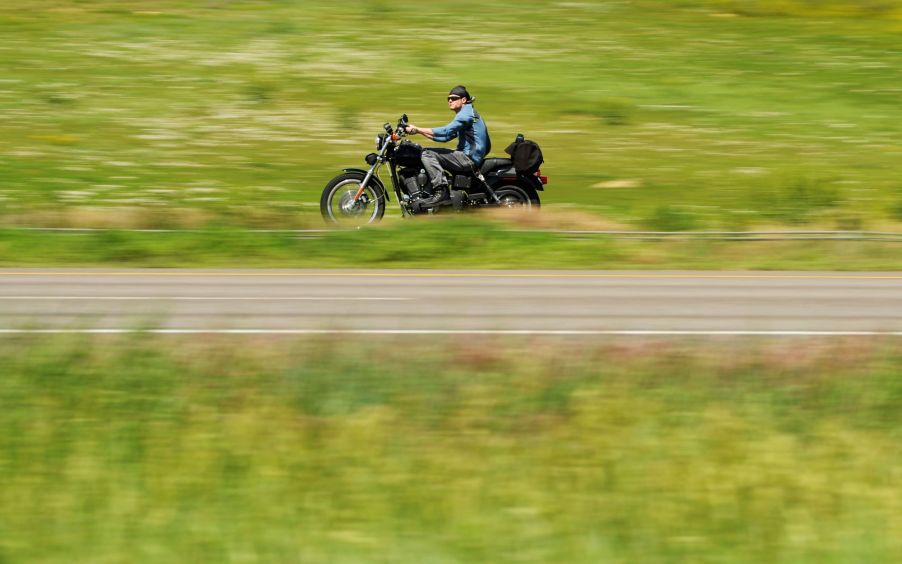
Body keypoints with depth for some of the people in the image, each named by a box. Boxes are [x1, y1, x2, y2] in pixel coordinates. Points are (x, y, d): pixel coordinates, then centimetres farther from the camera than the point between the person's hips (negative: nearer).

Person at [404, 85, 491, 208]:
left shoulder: (466, 114, -11)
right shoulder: (468, 113, 23)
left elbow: (445, 131, -23)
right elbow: (446, 137, 23)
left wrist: (417, 130, -22)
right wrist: (421, 132, 14)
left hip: (469, 158, -11)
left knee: (428, 154, -19)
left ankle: (441, 191, -27)